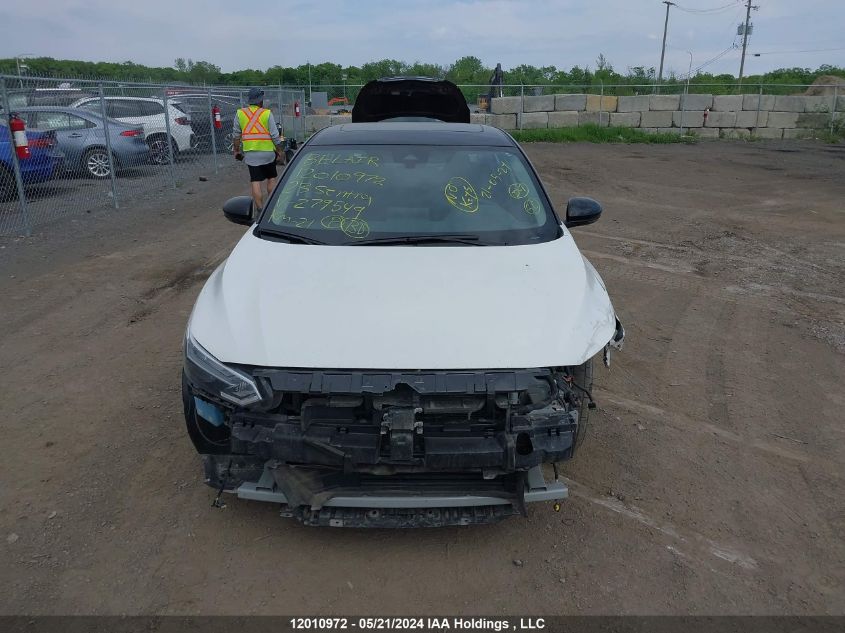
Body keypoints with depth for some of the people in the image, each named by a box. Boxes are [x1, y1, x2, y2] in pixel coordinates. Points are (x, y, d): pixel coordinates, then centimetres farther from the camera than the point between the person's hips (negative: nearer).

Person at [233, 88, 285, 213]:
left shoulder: (240, 113, 3)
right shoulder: (267, 114, -5)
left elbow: (236, 134, 7)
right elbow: (275, 135, -7)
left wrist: (237, 150, 17)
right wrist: (280, 151, 2)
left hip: (250, 153, 2)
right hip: (267, 152, -1)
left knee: (255, 182, 3)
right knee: (271, 178, 15)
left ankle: (260, 209, -1)